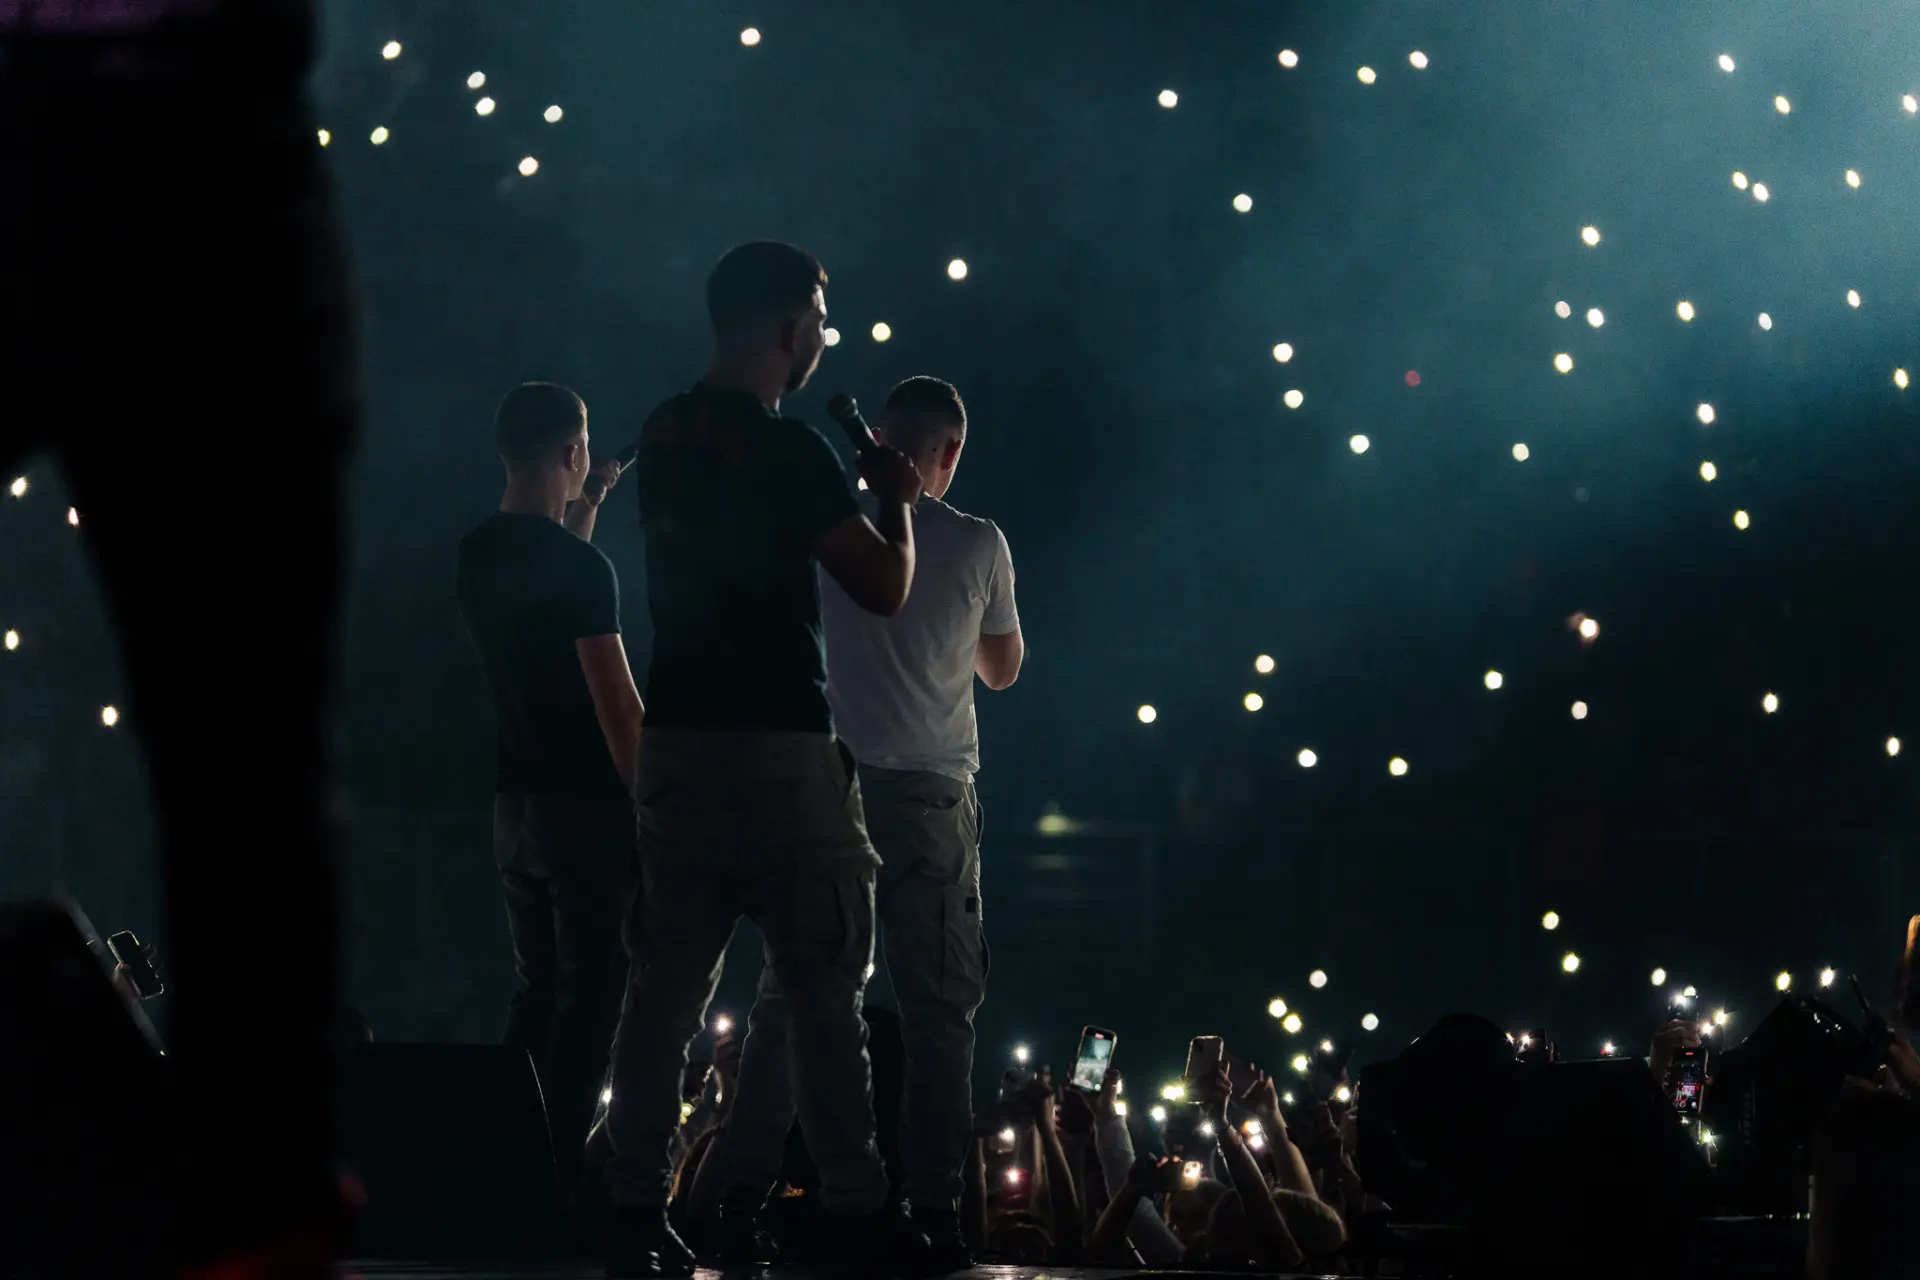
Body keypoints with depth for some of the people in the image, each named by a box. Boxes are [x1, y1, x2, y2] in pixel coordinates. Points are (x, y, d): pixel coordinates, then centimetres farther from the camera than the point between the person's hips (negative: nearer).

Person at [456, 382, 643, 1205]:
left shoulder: (478, 555, 8)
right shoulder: (576, 566, -16)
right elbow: (617, 706, -17)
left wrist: (580, 518, 23)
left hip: (517, 803, 8)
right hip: (586, 805, -8)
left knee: (535, 996, 14)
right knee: (587, 1000, -6)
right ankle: (558, 1184, -10)